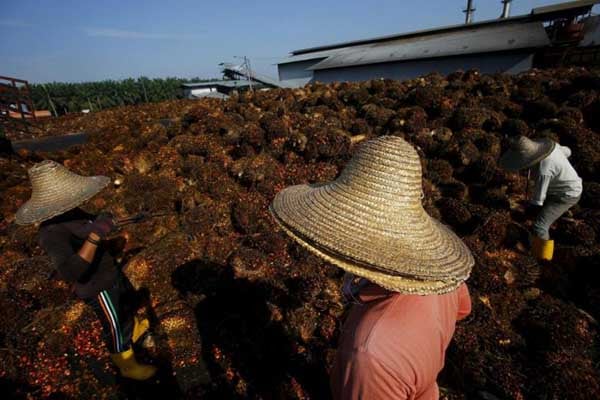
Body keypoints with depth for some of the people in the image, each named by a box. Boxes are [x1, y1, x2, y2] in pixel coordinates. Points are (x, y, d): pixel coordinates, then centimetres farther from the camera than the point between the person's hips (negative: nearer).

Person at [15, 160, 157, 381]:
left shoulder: (69, 211, -7)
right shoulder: (52, 232, -33)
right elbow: (69, 272, -42)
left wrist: (101, 222, -5)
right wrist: (95, 236, -48)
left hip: (110, 271, 8)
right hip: (97, 286, -8)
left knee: (128, 299, 31)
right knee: (115, 327, 13)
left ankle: (134, 328, 60)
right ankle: (128, 366, 38)